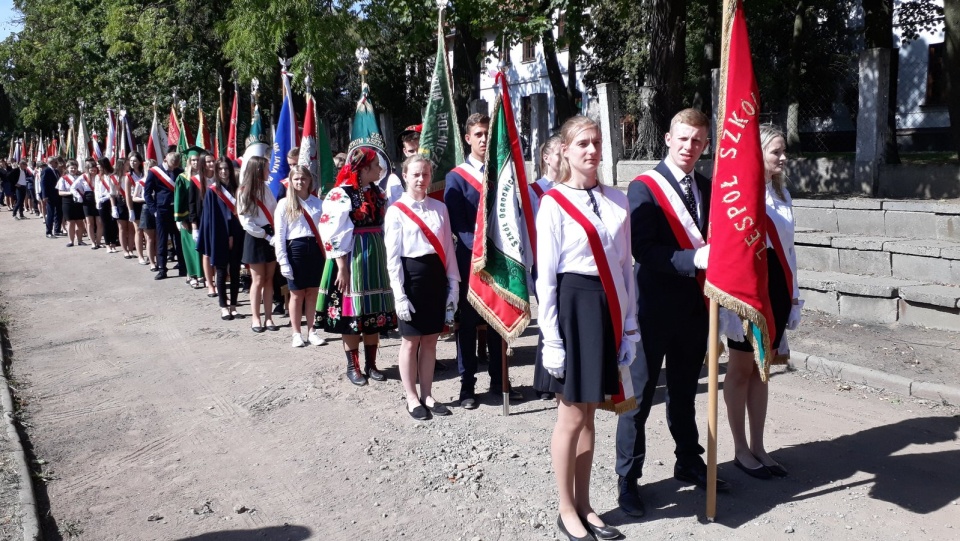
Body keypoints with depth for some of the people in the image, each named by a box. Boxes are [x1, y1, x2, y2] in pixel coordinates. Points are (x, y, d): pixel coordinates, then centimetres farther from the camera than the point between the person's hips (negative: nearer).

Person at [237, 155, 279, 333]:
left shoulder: (266, 189, 10)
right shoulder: (245, 192, -8)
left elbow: (275, 211, 7)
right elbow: (246, 222, -12)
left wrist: (276, 234, -7)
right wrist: (266, 236, -14)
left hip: (271, 236, 5)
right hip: (256, 239, -5)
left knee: (269, 280, 6)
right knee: (258, 280, 0)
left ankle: (268, 317, 12)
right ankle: (255, 319, 10)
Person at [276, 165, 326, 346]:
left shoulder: (318, 203, 8)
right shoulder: (284, 204, 1)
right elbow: (279, 235, -2)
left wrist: (325, 252, -1)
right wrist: (283, 261, -9)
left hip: (315, 248, 2)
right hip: (295, 249, -2)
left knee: (313, 293, 8)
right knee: (297, 294, 4)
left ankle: (312, 331, 20)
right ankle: (297, 334, 16)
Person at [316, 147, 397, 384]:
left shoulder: (377, 192, 9)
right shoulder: (341, 194, -11)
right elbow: (333, 234, -14)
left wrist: (384, 257, 9)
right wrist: (342, 267, -17)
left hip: (375, 258, 6)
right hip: (352, 258, -6)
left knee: (375, 310, 9)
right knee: (351, 311, 2)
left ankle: (371, 364, 20)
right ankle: (353, 366, 14)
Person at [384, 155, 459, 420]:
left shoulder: (439, 208, 7)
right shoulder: (396, 211, -5)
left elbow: (448, 248, 8)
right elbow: (392, 257, -8)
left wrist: (453, 284, 3)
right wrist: (399, 295, -12)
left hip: (436, 275, 4)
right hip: (411, 275, -4)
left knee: (430, 340, 11)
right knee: (411, 341, 6)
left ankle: (427, 395, 23)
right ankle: (412, 398, 18)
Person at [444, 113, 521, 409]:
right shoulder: (456, 178, -1)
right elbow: (457, 224, -9)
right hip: (470, 260, -3)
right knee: (468, 323, 3)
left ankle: (498, 381, 21)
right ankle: (467, 386, 12)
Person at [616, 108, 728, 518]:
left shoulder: (707, 188, 10)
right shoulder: (643, 188, -9)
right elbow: (643, 249, -19)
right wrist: (693, 259, -29)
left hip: (695, 307, 6)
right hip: (655, 308, -6)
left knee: (684, 392, 20)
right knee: (639, 395, 3)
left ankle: (689, 463, 36)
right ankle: (628, 479, 15)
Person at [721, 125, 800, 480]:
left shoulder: (782, 194, 13)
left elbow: (787, 248, 16)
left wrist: (793, 294, 14)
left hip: (776, 286, 7)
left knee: (761, 368, 13)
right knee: (741, 369, 5)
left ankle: (758, 448, 22)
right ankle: (741, 450, 17)